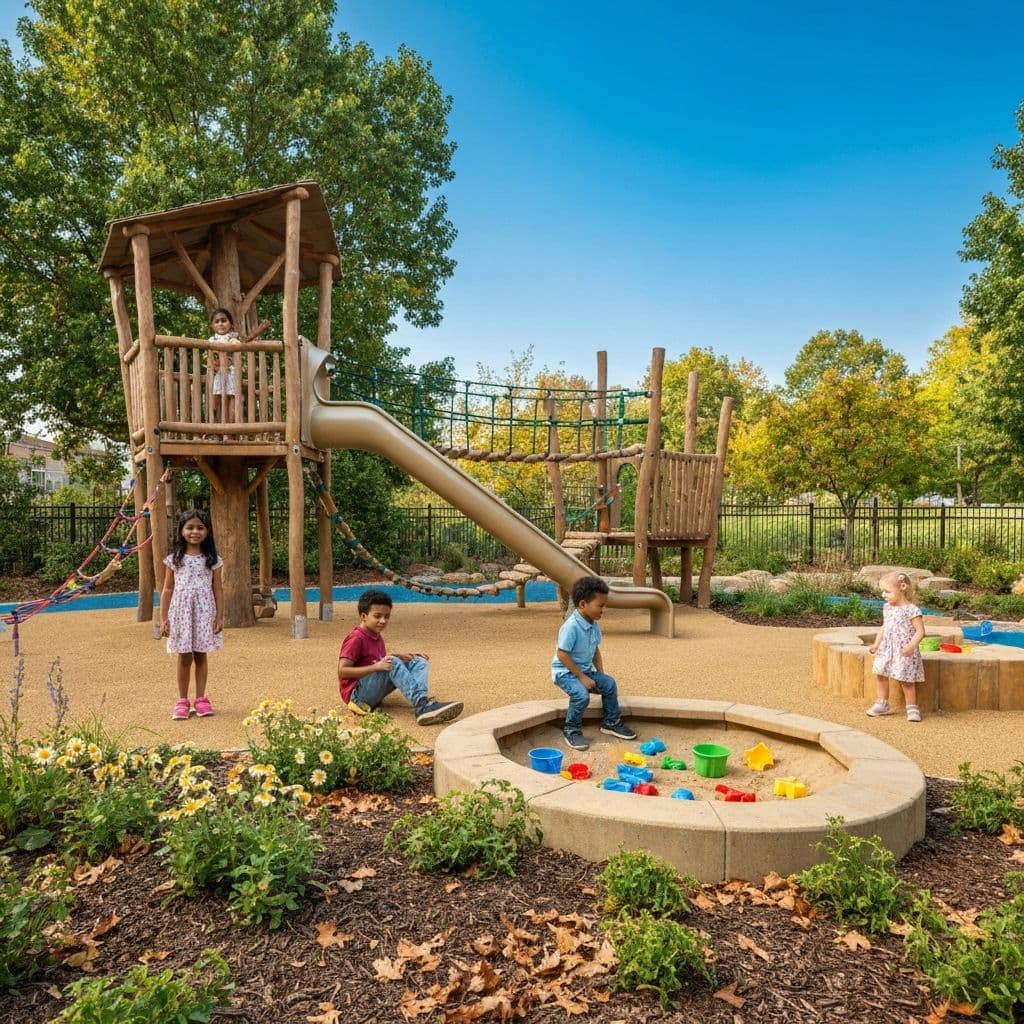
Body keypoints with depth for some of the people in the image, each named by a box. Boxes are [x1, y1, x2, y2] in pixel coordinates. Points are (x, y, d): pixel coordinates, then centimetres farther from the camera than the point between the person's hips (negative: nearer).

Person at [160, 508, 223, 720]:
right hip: (181, 611, 0)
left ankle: (201, 699, 16)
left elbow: (218, 589, 4)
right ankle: (182, 701, 14)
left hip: (205, 611, 0)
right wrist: (163, 618, 1)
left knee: (201, 656, 7)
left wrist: (220, 616, 0)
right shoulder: (174, 559, 2)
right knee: (184, 657, 3)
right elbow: (167, 589, 4)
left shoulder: (213, 560, 2)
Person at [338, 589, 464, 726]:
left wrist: (401, 657, 4)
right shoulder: (356, 639, -14)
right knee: (393, 663, -31)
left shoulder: (377, 636, 13)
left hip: (375, 689, 9)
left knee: (419, 662, -2)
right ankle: (422, 706, -42)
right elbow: (342, 671, -22)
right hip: (357, 693, -9)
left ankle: (421, 700, -32)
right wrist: (375, 666, -28)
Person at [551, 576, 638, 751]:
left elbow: (595, 650, 12)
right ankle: (571, 731, -6)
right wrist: (582, 677, -22)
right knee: (581, 694, -29)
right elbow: (562, 655, -26)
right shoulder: (571, 626, -27)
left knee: (609, 683, -3)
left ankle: (611, 722, 18)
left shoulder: (594, 625, 0)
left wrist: (600, 673, 2)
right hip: (565, 671, -8)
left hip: (585, 669, 8)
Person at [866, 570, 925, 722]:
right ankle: (883, 704, 21)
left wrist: (911, 646, -30)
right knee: (880, 674, 9)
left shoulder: (912, 610, -15)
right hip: (887, 648, 7)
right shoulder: (887, 608, 7)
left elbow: (920, 631, -17)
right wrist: (876, 644, 8)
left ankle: (912, 708, 14)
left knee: (906, 680, -1)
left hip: (904, 651, -7)